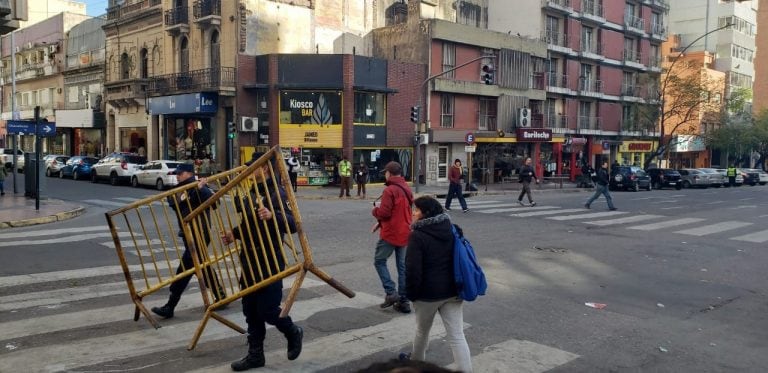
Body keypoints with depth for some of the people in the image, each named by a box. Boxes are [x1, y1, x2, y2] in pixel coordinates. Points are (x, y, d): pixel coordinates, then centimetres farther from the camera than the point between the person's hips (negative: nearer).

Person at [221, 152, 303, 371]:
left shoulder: (277, 193, -14)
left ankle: (293, 333, 25)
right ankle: (255, 354, 23)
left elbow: (293, 225, -23)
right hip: (249, 259, 8)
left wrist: (273, 215, -40)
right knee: (250, 310, 11)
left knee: (267, 309, -3)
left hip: (270, 260, -8)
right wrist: (234, 234, 6)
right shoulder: (250, 193, 12)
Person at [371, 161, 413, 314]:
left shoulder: (389, 190, -16)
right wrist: (381, 223, 15)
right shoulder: (407, 189, 11)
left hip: (390, 234, -7)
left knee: (379, 261, 9)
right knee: (402, 266, 11)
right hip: (404, 233, 7)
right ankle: (403, 301, 13)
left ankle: (391, 293, 0)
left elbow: (384, 212, -21)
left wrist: (375, 210, 1)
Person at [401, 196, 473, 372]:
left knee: (422, 331, 20)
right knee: (457, 336, 2)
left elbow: (413, 270, -19)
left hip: (428, 293, -4)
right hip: (452, 291, 5)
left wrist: (411, 293, -5)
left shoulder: (418, 236, -16)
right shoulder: (452, 231, 4)